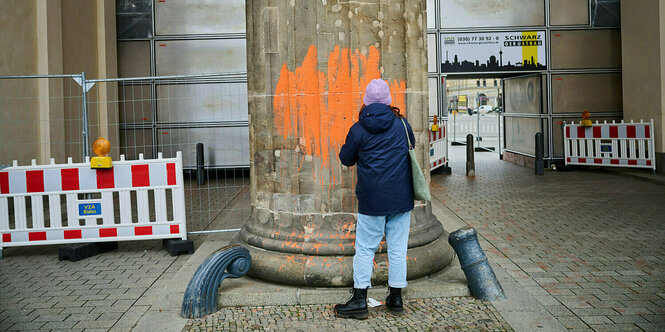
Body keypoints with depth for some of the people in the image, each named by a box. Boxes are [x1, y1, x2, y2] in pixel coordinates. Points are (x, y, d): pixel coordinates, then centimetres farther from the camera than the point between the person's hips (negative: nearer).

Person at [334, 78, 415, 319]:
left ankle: (359, 300, 9)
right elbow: (412, 145, 21)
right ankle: (396, 299, 18)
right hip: (401, 198, 3)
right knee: (398, 248, 9)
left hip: (371, 200, -2)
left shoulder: (358, 130, -6)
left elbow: (346, 159, 6)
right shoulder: (401, 124, 1)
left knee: (365, 249, 5)